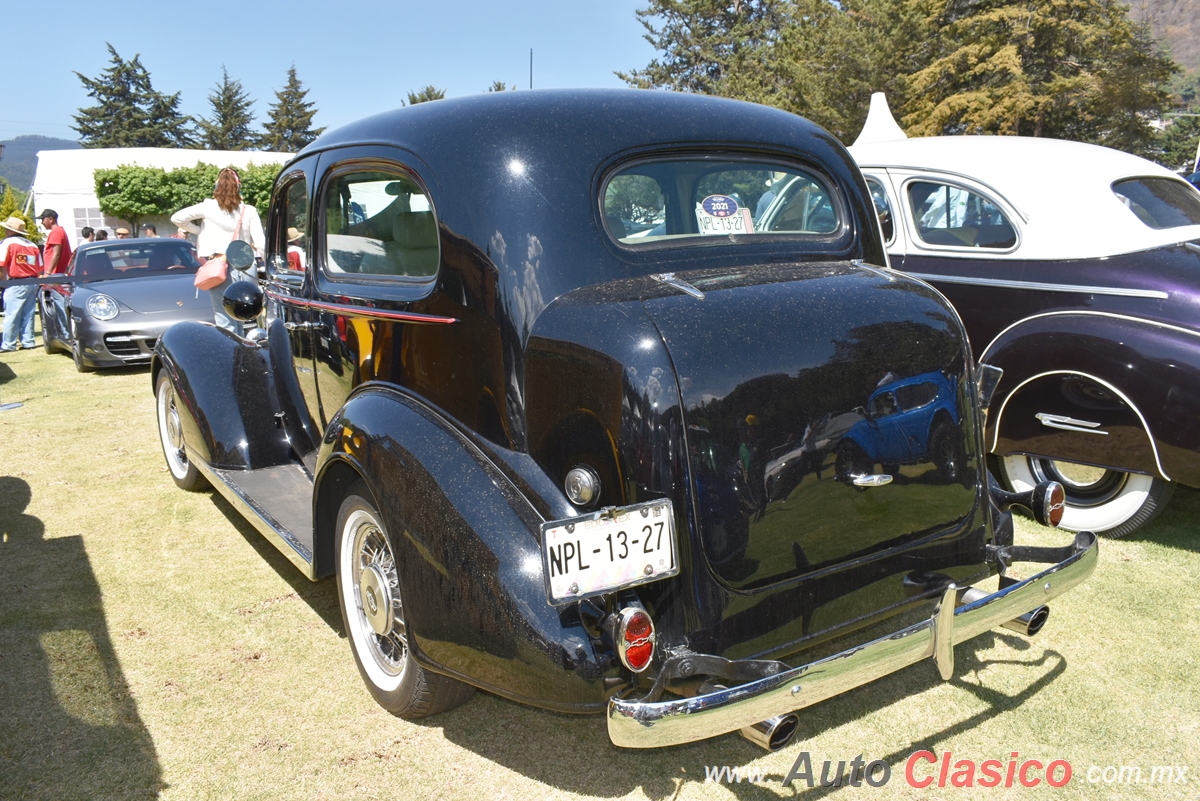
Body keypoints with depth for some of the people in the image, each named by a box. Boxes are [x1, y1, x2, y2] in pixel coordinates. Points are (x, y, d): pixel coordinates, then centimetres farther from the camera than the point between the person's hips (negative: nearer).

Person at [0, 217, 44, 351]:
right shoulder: (33, 245, 14)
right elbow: (40, 268, 12)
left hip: (16, 284, -6)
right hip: (32, 283, 6)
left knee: (11, 315, -3)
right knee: (28, 314, 11)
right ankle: (28, 341, 11)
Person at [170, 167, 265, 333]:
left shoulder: (208, 207, 0)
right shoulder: (249, 211, 2)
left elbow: (176, 218, -1)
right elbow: (260, 243, -3)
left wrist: (199, 230, 12)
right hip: (243, 270, 2)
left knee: (226, 324, 0)